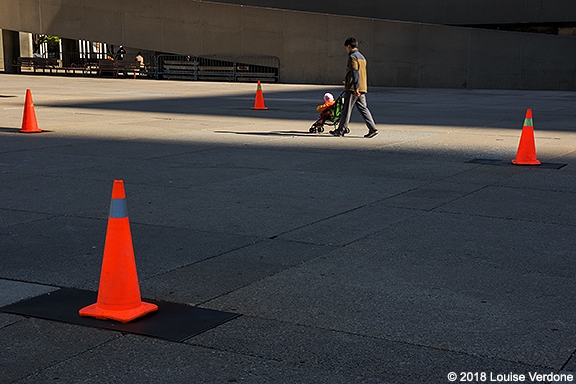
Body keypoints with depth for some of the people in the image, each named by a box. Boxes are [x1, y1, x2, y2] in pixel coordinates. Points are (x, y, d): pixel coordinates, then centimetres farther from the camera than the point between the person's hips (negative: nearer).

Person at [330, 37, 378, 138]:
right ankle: (373, 129, -1)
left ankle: (341, 130, 8)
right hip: (362, 88, 9)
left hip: (353, 89, -9)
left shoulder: (352, 57, -11)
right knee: (363, 109, 7)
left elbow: (355, 73, -20)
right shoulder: (361, 57, 17)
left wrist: (355, 88, -24)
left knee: (346, 110, 0)